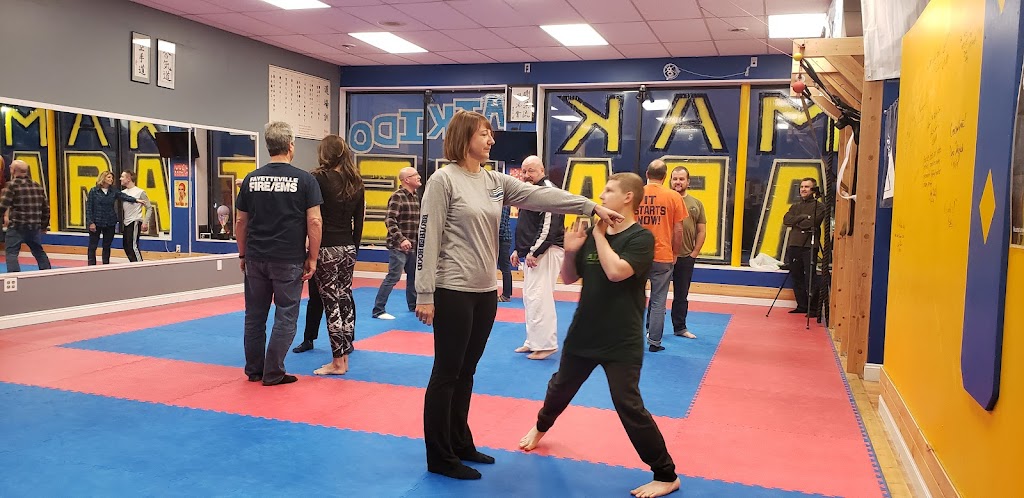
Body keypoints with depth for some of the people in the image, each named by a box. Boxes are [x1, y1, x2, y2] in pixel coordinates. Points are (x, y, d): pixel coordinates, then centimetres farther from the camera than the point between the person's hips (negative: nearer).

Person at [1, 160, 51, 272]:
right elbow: (46, 208, 15)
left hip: (16, 227, -6)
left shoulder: (12, 185, -7)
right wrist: (44, 225, 23)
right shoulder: (37, 186, 11)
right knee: (39, 252, 19)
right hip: (35, 227, 6)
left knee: (11, 253, -3)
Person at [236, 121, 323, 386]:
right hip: (288, 260, -4)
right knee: (286, 316, 6)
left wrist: (243, 255, 19)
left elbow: (240, 221, 9)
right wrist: (312, 258, -2)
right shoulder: (304, 179, -6)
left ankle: (254, 370, 23)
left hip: (256, 257, 4)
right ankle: (273, 373, 6)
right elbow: (314, 221, -9)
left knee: (255, 315, 14)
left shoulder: (251, 179, 4)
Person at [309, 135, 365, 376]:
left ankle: (338, 362, 4)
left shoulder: (319, 178, -10)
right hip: (348, 248, 6)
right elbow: (359, 220, 9)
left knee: (331, 302, -1)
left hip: (326, 249, -6)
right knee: (345, 298, 12)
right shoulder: (356, 182, 7)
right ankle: (344, 357, 19)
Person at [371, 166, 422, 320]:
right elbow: (390, 221, -21)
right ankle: (378, 310, -2)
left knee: (413, 276, 16)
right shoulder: (397, 196, -14)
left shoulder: (416, 197, 12)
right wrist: (401, 239, -29)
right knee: (393, 277, -8)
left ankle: (413, 305, 31)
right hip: (399, 246, -8)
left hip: (413, 245, 8)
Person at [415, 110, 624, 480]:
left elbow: (541, 196, 3)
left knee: (466, 372, 17)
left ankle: (460, 444, 31)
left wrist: (593, 207, -4)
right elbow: (428, 239, -13)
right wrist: (424, 295, -16)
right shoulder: (443, 180, -10)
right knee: (447, 374, 2)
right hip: (453, 292, -7)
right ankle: (439, 457, 15)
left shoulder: (495, 181, 10)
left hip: (485, 292, 7)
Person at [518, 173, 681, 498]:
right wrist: (570, 251, -10)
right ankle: (541, 427, 55)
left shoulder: (641, 238, -14)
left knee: (628, 405, -8)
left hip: (622, 341, -6)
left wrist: (600, 234, -19)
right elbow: (569, 278, 8)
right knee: (560, 387, 24)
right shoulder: (592, 234, 2)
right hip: (584, 332, 6)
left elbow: (616, 271, -30)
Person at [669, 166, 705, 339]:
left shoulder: (696, 204, 9)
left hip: (686, 257, 3)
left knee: (682, 295, 13)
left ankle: (680, 327, 25)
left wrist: (695, 252, 1)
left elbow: (702, 231, 10)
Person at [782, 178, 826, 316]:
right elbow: (786, 220, 2)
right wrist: (803, 217, -10)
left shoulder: (818, 206, 1)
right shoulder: (795, 206, 19)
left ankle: (813, 309, 0)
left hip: (809, 247, -6)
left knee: (810, 279, -7)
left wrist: (796, 222, -2)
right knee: (797, 278, 8)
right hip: (794, 245, 6)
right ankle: (801, 306, 17)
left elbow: (812, 222, -15)